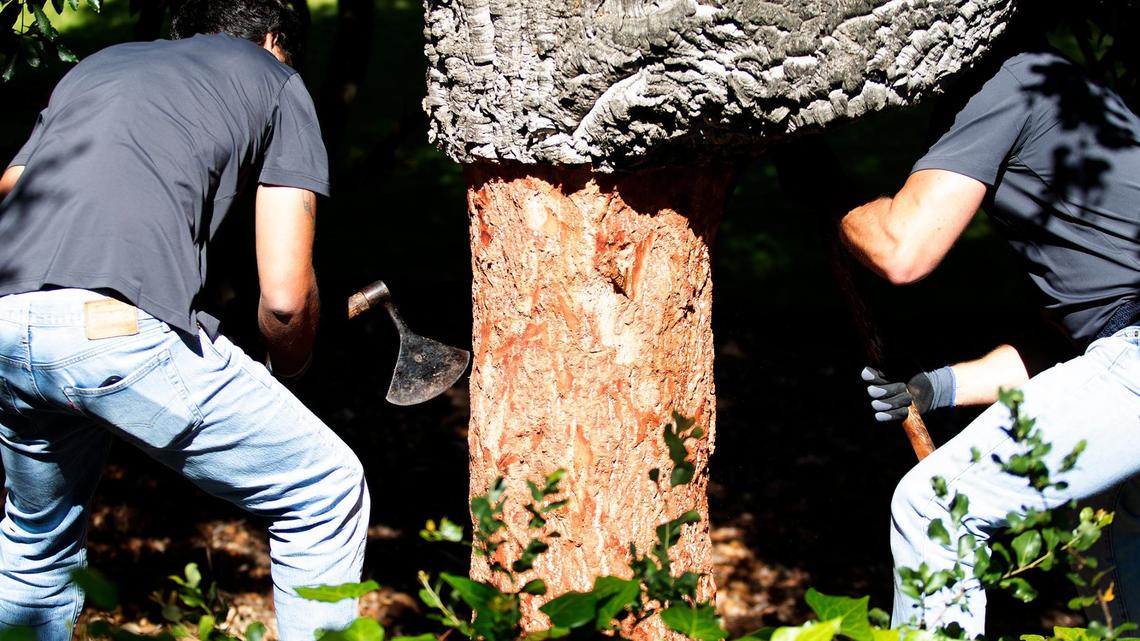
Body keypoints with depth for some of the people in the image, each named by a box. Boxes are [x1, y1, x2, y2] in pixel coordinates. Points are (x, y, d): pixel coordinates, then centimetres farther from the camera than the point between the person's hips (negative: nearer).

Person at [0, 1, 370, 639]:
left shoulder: (97, 64, 33)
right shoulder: (274, 79, 19)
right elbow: (285, 297, 10)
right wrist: (289, 365, 31)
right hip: (121, 326, -6)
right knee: (329, 494, 9)